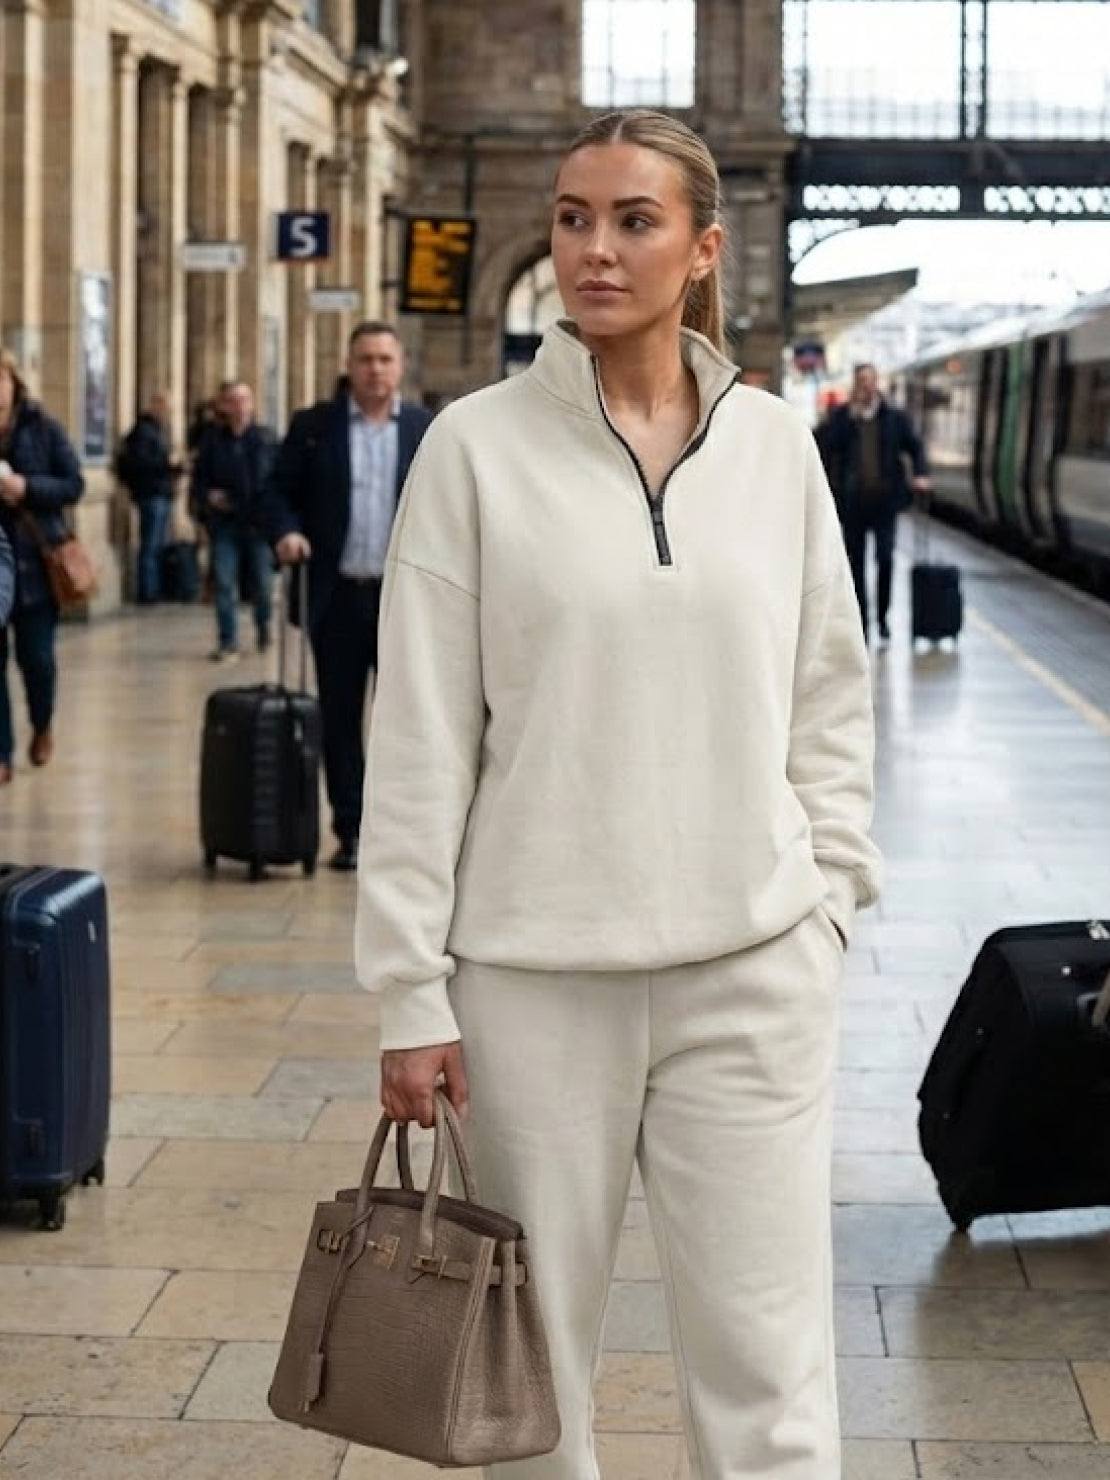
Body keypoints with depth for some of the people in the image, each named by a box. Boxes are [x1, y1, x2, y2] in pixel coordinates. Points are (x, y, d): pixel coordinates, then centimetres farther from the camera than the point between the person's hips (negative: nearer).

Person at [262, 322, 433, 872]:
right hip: (337, 595, 0)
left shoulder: (428, 430, 5)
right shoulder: (312, 426, 4)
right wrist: (285, 531, -14)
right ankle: (350, 831, 14)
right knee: (340, 719, 5)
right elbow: (280, 491, 6)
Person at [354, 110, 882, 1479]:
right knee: (533, 1351, 9)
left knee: (767, 1363, 2)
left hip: (753, 969, 1)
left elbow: (831, 701, 12)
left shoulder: (775, 444, 5)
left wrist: (829, 896, 5)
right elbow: (420, 738, -3)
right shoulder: (479, 445, -2)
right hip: (533, 971, -1)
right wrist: (410, 994, -5)